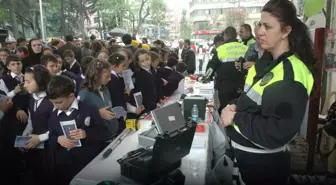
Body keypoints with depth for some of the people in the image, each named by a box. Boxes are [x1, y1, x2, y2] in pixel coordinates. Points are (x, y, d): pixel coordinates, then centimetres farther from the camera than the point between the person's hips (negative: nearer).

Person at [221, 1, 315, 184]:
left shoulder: (291, 75, -23)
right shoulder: (266, 64, 5)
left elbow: (276, 134, -28)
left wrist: (235, 118, -22)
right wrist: (232, 107, -7)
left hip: (265, 162, -8)